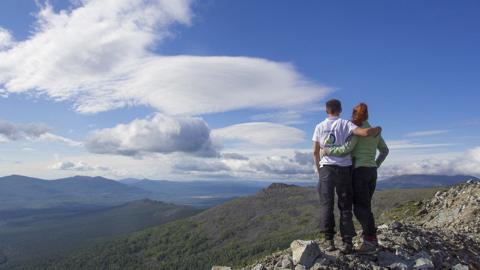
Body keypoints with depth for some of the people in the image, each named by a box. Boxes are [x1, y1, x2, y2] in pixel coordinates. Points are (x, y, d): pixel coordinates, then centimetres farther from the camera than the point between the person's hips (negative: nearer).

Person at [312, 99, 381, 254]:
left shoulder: (319, 127, 6)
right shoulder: (345, 124, -1)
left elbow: (315, 152, 6)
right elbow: (365, 133, -16)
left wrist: (318, 169, 19)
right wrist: (377, 129, 6)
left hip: (326, 168, 1)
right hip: (344, 168, -1)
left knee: (326, 204, 5)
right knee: (345, 206, 6)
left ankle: (329, 240, 0)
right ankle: (347, 242, 5)